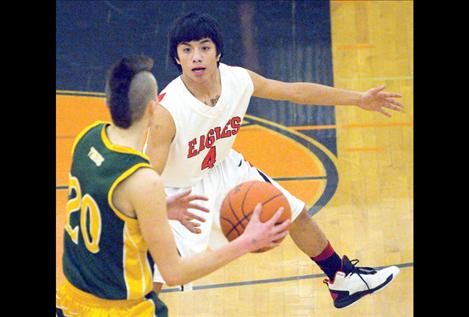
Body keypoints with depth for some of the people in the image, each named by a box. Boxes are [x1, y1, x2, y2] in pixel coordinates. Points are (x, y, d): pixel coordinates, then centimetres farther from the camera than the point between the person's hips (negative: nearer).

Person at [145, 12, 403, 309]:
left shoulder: (238, 79, -19)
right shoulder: (167, 110, -35)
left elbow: (295, 91, -2)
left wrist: (359, 98, 3)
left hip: (223, 169, 6)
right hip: (175, 192, -6)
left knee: (297, 215, 16)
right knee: (151, 282, -15)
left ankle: (342, 279, 41)